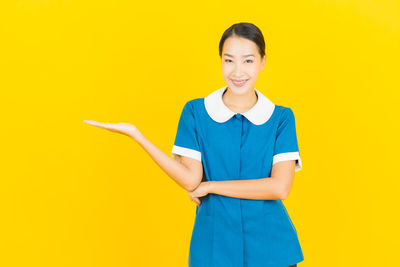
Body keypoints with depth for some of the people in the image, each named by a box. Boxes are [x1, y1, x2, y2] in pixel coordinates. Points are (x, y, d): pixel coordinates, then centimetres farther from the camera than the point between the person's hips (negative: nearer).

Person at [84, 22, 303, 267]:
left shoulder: (281, 118, -2)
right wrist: (135, 134, -16)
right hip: (214, 247, 0)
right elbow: (190, 180, -10)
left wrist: (210, 186, -12)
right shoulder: (196, 112, -1)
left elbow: (279, 187, -12)